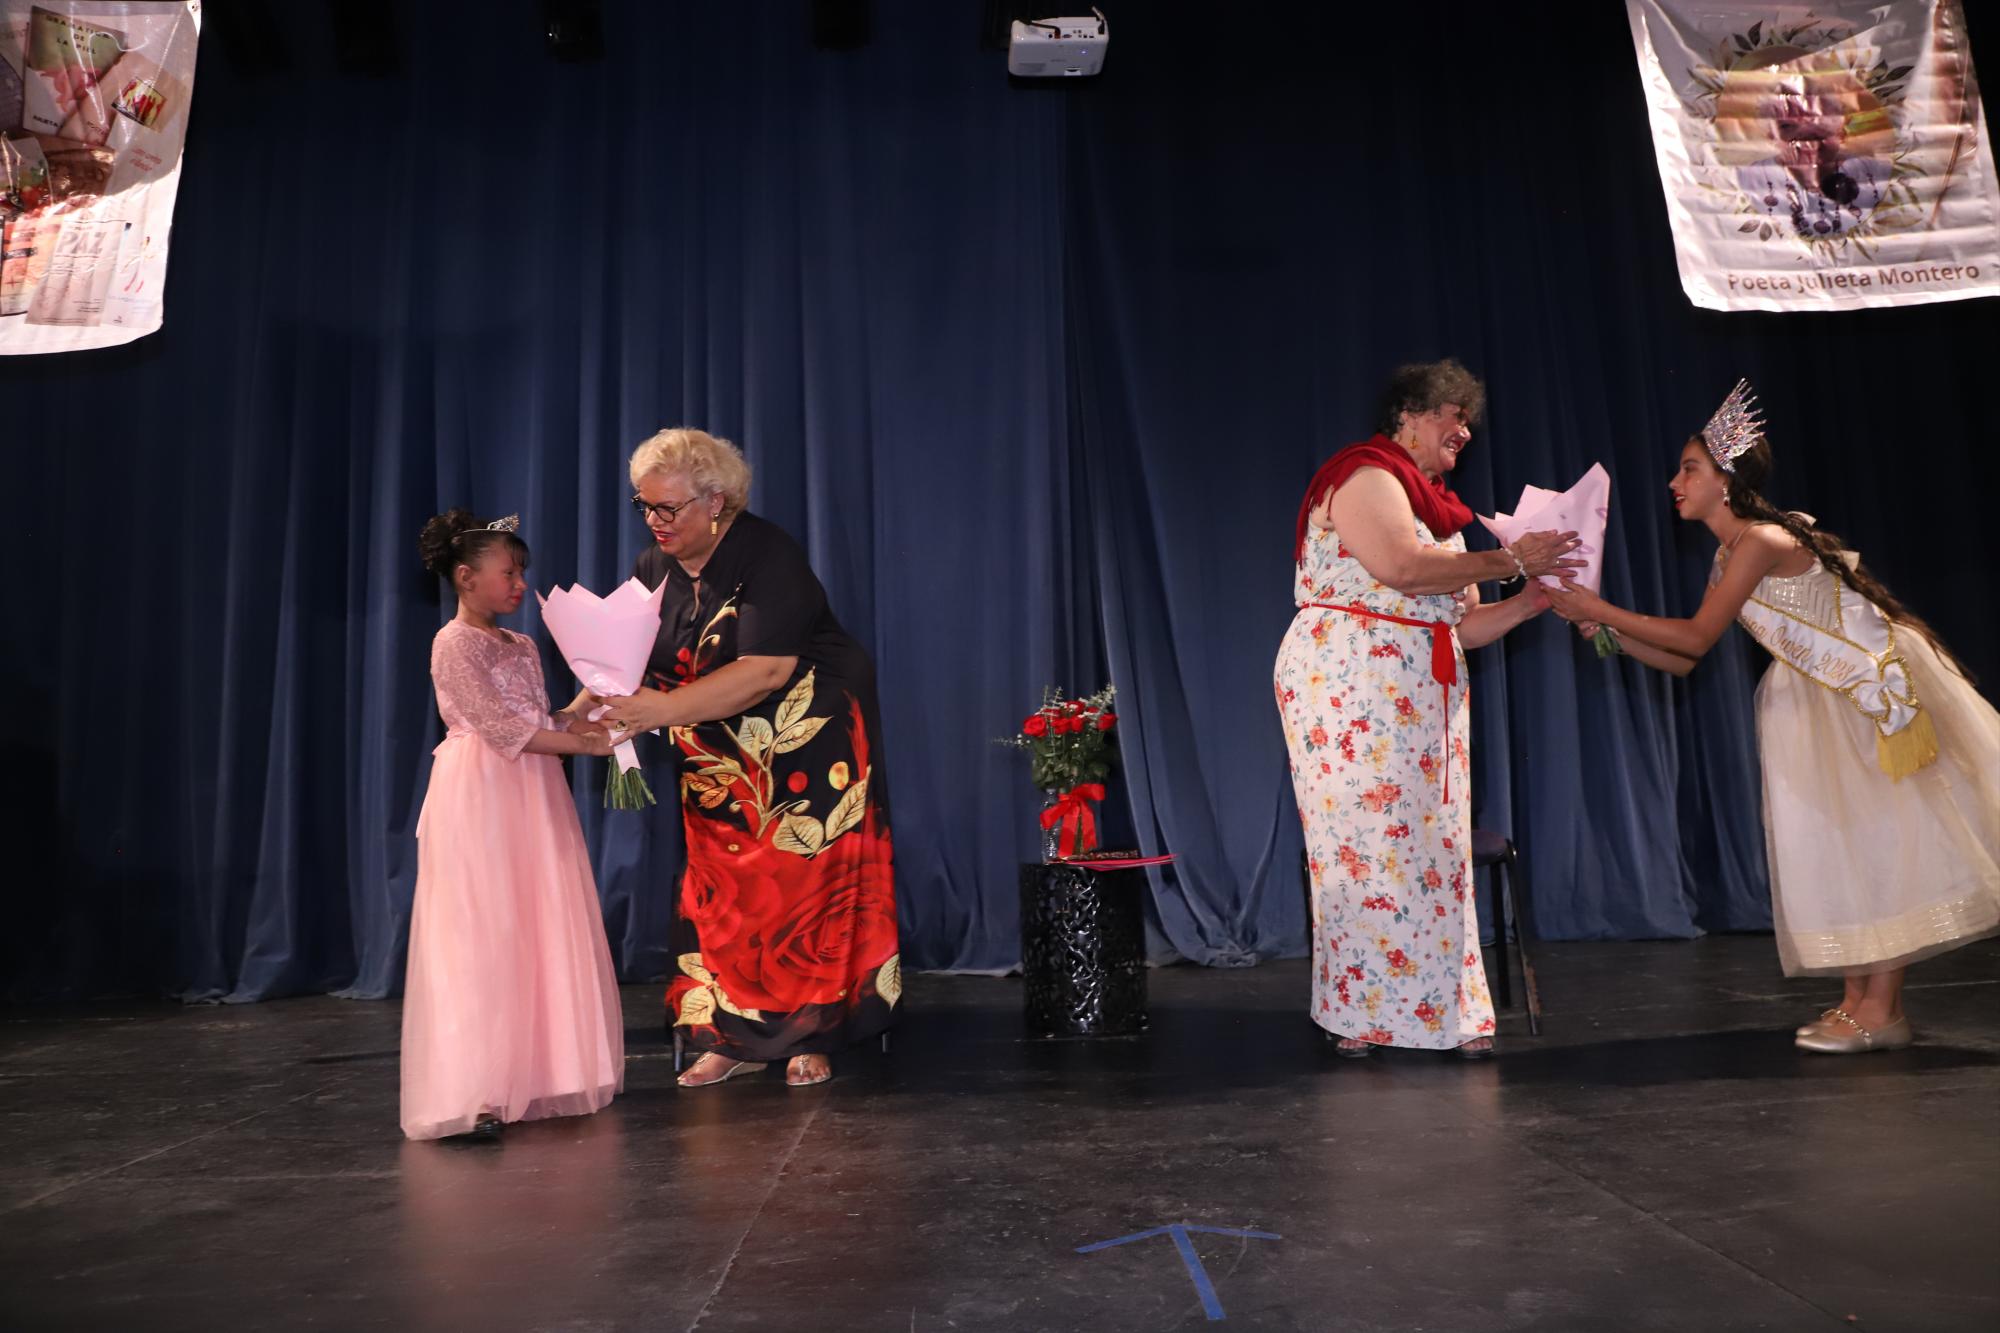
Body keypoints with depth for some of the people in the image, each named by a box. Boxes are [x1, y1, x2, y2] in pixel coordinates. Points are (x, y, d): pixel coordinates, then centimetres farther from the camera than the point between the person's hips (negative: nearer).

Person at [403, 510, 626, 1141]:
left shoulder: (522, 647, 16)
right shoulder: (453, 644, -8)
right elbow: (502, 728, -17)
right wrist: (586, 744, -16)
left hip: (532, 798, 8)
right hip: (479, 801, -8)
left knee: (540, 932, 7)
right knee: (480, 939, -9)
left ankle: (534, 1072, 15)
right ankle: (473, 1093, -7)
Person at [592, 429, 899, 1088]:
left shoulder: (767, 555, -20)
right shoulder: (655, 569, 1)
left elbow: (766, 669, -30)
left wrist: (664, 708, -34)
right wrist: (584, 706, -22)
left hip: (809, 747, -6)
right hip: (721, 758, 6)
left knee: (805, 886, -1)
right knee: (723, 892, 5)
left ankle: (810, 1040, 10)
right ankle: (733, 1039, 15)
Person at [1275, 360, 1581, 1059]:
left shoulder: (1437, 508, 23)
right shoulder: (1366, 477, -3)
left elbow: (1461, 625, 20)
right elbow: (1404, 567, -20)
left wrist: (1533, 599, 6)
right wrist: (1511, 560, -12)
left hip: (1423, 699, 8)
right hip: (1350, 684, -8)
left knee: (1434, 849, 5)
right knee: (1368, 843, -6)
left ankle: (1445, 1012, 11)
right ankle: (1361, 1013, 3)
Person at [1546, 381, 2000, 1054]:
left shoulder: (1761, 540, -20)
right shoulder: (1728, 556, 8)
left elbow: (1696, 637, -22)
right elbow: (1683, 660, 6)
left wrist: (1602, 609, -19)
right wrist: (1603, 627, -1)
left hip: (1878, 687, -9)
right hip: (1823, 700, 9)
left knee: (1880, 837, -6)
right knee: (1832, 844, 8)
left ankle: (1883, 1008, -1)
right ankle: (1856, 998, 14)